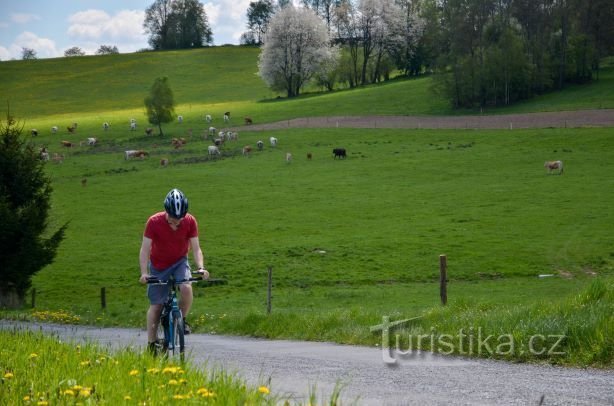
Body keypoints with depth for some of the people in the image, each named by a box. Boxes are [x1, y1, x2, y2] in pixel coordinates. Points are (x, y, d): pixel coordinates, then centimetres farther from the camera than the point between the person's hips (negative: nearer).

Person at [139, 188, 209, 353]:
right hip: (158, 266, -1)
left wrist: (201, 267, -34)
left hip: (179, 262, 1)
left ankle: (182, 319, -3)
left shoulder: (190, 222, -18)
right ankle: (151, 344, 12)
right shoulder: (154, 222, -23)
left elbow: (196, 248, -16)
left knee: (186, 287, -29)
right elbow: (145, 250, -23)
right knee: (156, 305, 1)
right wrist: (144, 273, -35)